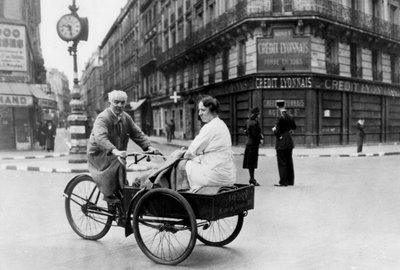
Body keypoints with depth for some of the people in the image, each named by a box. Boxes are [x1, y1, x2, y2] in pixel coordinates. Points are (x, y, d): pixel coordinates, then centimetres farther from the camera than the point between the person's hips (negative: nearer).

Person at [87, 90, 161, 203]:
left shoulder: (126, 118, 2)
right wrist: (115, 151, -52)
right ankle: (109, 195, -19)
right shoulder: (102, 118, -21)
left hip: (117, 155, 7)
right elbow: (100, 137, -36)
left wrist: (149, 147, -17)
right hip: (99, 154, -7)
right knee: (117, 164, -30)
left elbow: (138, 134, 1)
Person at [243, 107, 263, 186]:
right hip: (253, 144, -9)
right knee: (252, 162, -3)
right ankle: (252, 179, 3)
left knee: (250, 162, 14)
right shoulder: (254, 123, -19)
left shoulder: (248, 121, 9)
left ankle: (252, 178, 23)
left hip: (249, 143, 9)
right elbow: (255, 134, -22)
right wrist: (261, 137, -4)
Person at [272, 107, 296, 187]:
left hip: (281, 144, -7)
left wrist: (274, 130, 4)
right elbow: (294, 127, 21)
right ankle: (290, 181, 19)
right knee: (289, 162, 13)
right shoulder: (290, 117, 4)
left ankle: (283, 182, 2)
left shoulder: (280, 118, -17)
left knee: (282, 163, -1)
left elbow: (277, 132, -17)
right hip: (289, 143, 7)